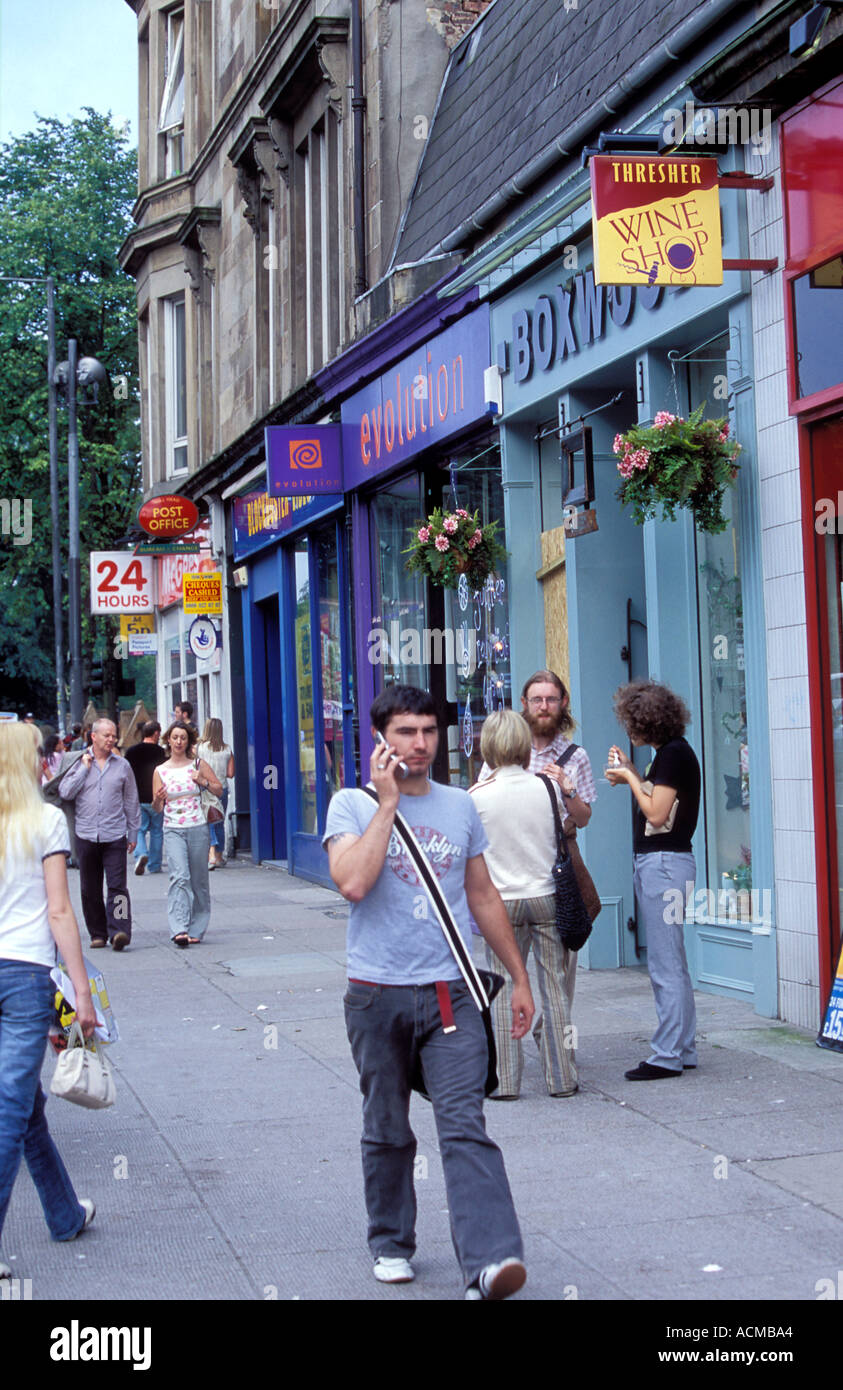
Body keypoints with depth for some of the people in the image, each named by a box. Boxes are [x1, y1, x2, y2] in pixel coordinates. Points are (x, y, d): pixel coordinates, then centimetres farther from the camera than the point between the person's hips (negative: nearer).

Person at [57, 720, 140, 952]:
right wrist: (84, 768, -7)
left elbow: (131, 801, 12)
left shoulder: (122, 765, 8)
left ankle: (118, 931, -19)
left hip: (115, 836, -1)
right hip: (86, 835, 1)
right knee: (90, 889, 6)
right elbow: (66, 793, -6)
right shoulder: (79, 763, 6)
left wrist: (133, 833, 11)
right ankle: (98, 933, 16)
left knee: (117, 886, -12)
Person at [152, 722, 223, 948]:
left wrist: (203, 781, -9)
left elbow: (219, 789, 9)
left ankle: (195, 930, 14)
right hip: (173, 829, -1)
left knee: (198, 879, 4)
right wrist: (158, 799, -15)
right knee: (179, 876, -17)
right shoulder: (160, 771, 7)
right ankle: (179, 929, -25)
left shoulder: (198, 765, 5)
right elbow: (157, 808, 8)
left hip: (198, 828, 1)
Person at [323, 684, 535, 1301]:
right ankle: (392, 1243, 29)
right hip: (379, 993, -1)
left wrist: (520, 978, 17)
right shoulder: (353, 805, 0)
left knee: (465, 1125, -11)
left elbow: (484, 896, 17)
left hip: (450, 992, 1)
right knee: (387, 1130, 11)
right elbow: (353, 882, -19)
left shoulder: (460, 806, 10)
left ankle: (490, 1261, -20)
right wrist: (389, 801, -13)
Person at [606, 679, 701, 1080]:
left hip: (664, 863, -11)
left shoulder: (675, 753, -14)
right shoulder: (670, 752, 15)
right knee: (672, 963, 14)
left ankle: (667, 1055, -3)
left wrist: (630, 778, -7)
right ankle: (683, 1049, 20)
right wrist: (631, 774, 11)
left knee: (665, 965, -7)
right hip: (657, 863, 11)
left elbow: (656, 814, -18)